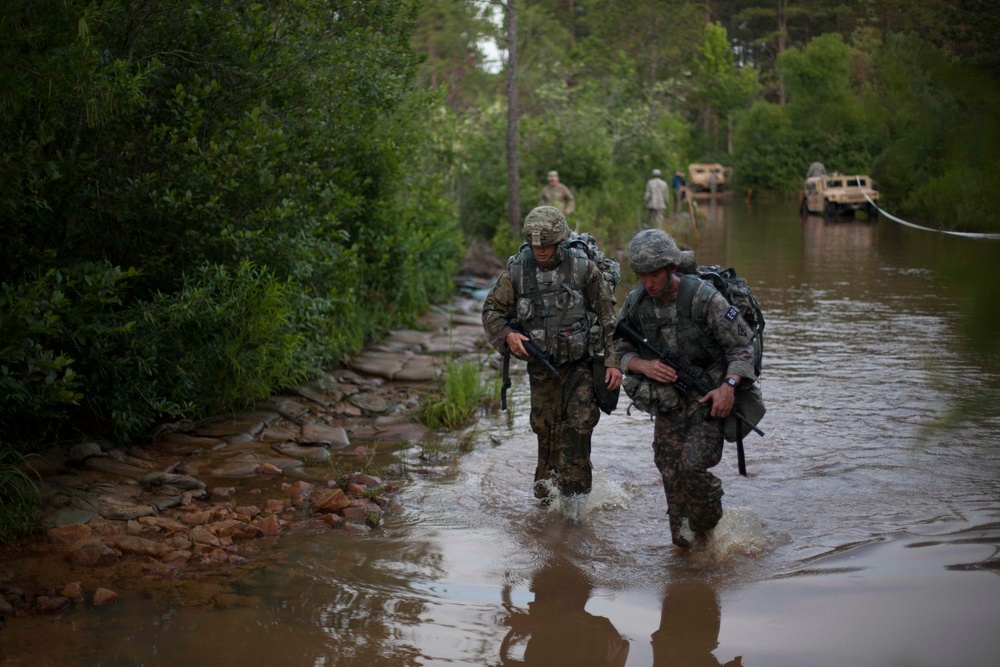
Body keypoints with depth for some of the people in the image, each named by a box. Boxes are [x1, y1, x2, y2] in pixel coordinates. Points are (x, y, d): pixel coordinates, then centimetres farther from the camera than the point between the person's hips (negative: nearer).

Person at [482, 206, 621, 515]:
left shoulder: (583, 267, -10)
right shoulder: (516, 270, -7)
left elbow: (608, 315, -4)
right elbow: (492, 311, 2)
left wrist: (613, 360, -9)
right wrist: (507, 335, -18)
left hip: (580, 363, -2)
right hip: (541, 365, 2)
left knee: (578, 423, -12)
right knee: (546, 426, 9)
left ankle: (574, 491, -4)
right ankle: (548, 483, 29)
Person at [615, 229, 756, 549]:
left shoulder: (703, 297, -18)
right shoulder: (636, 303, -4)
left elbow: (742, 344, -12)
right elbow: (621, 351, 7)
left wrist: (729, 385, -26)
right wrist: (644, 366, -15)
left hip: (709, 397, -5)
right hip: (668, 400, 5)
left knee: (692, 467, -18)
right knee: (670, 473, 0)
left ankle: (709, 530, 7)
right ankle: (683, 543, 17)